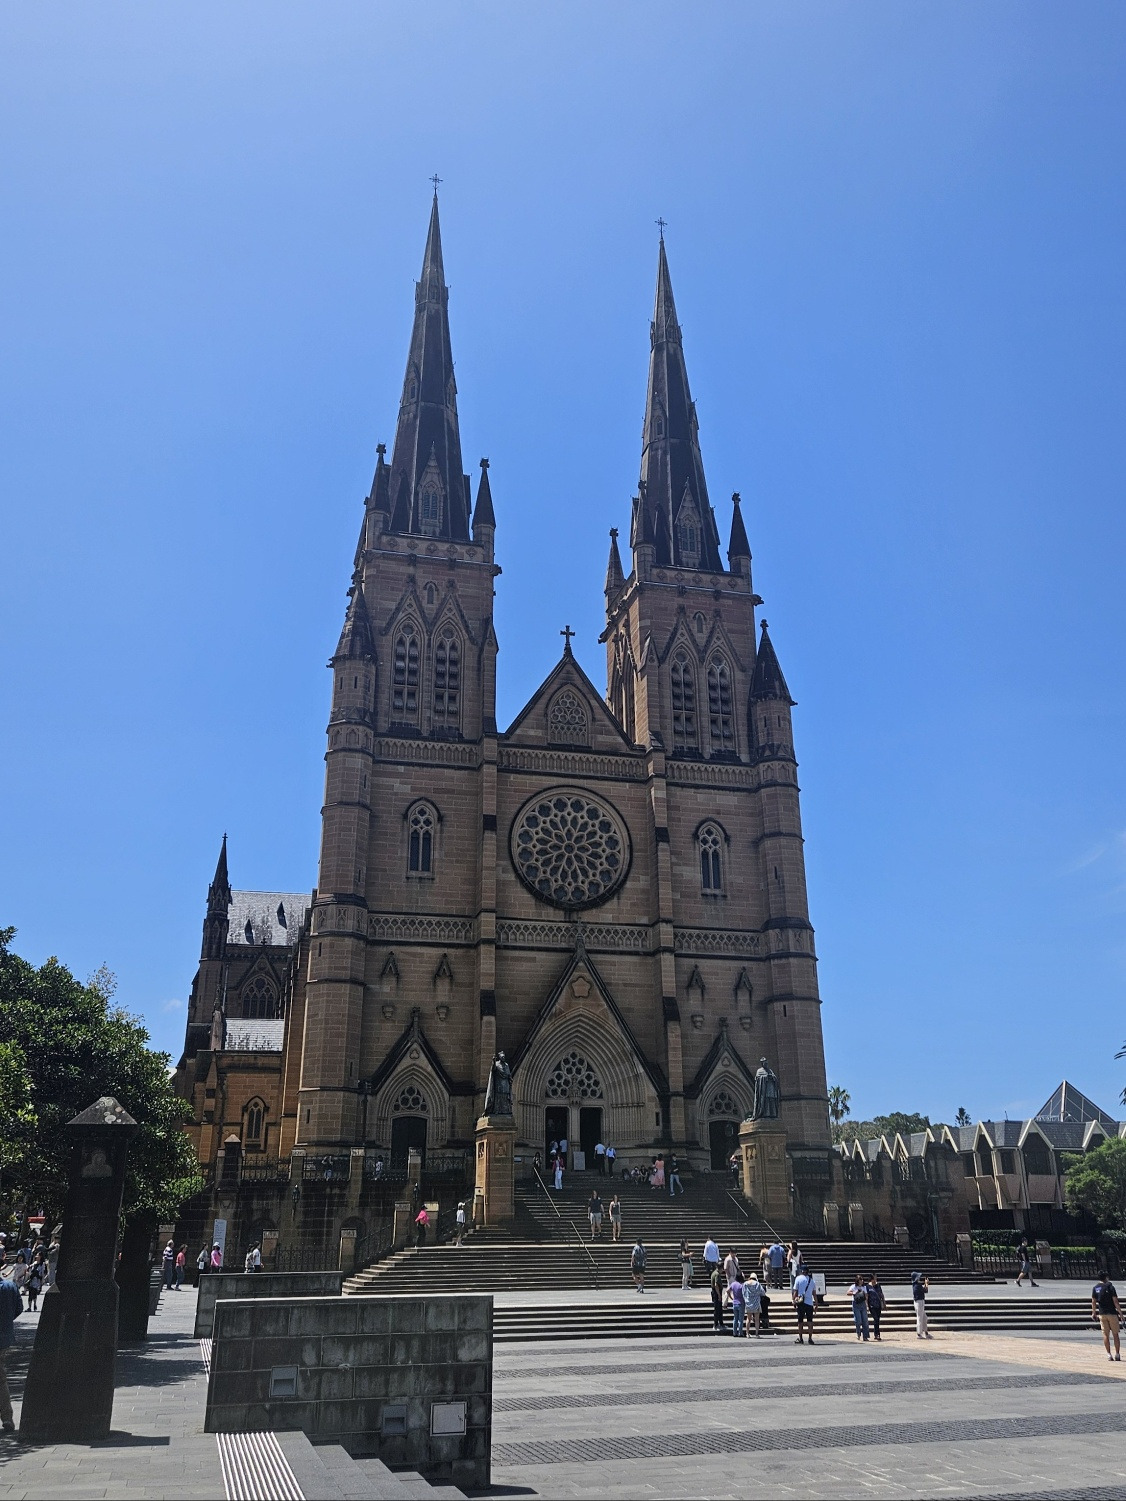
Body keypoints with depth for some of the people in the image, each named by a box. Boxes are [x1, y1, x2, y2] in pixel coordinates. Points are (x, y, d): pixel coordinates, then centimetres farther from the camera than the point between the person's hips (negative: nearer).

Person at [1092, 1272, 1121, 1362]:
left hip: (1102, 1314, 3)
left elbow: (1093, 1302, 5)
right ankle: (1117, 1354, 8)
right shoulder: (1110, 1287, -7)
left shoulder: (1095, 1288, 5)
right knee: (1115, 1334, 7)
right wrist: (1120, 1313, -5)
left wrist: (1093, 1313, 16)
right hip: (1112, 1313, -3)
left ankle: (1109, 1354, 2)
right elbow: (1115, 1301, -11)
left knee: (1105, 1334, 6)